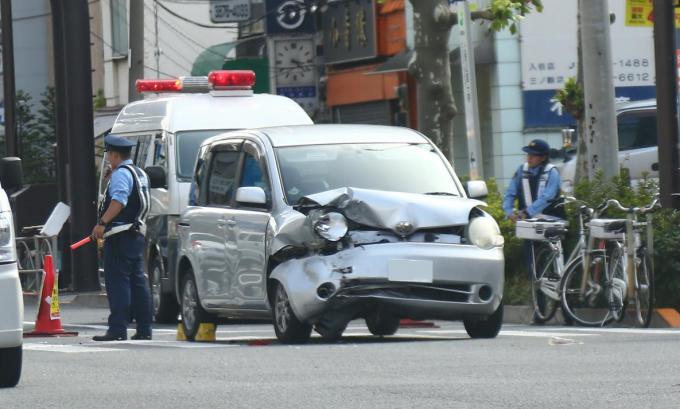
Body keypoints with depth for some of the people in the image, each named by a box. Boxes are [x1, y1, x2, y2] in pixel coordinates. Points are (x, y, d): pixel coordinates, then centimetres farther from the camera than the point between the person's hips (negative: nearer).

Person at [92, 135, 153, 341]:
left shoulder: (121, 174, -12)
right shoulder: (140, 174, 20)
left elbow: (119, 201, -26)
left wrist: (102, 223, -27)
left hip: (121, 237, -10)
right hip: (137, 233, 10)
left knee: (118, 282, -10)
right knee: (138, 281, 12)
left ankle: (117, 329, -14)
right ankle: (144, 329, 12)